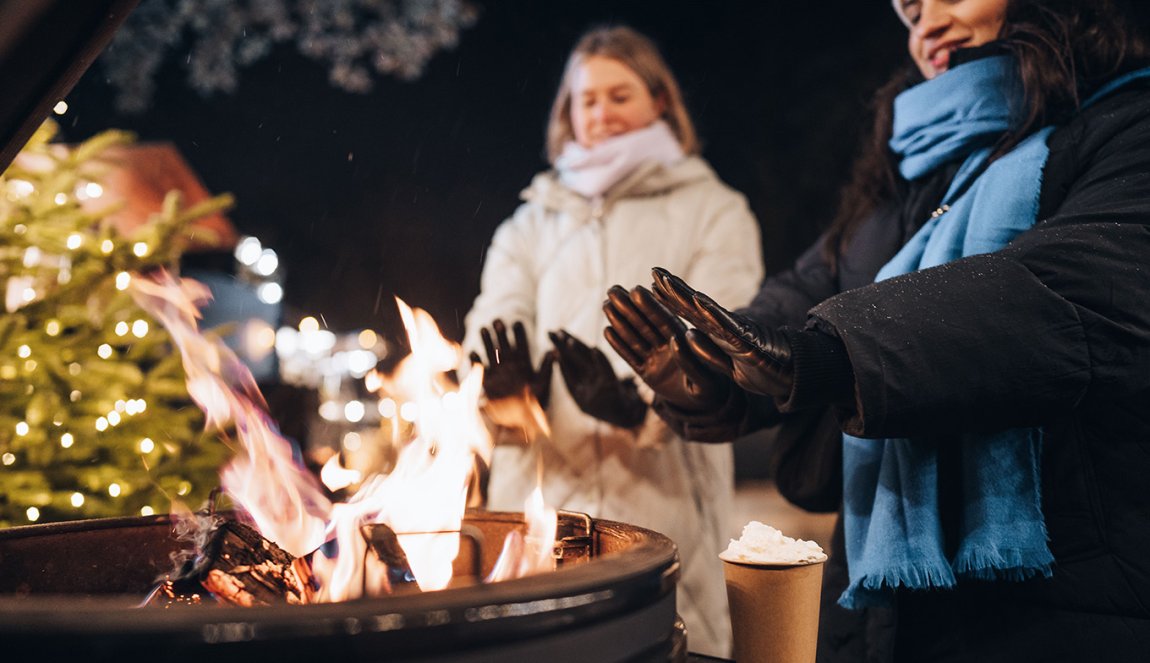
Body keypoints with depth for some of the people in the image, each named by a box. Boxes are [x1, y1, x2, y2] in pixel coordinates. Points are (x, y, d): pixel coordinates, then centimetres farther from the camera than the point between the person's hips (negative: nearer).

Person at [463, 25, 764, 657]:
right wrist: (506, 381, -19)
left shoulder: (715, 212, 10)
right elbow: (494, 322, 6)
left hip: (664, 500, -2)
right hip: (542, 498, 3)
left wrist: (637, 403, -26)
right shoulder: (532, 222, 21)